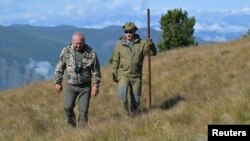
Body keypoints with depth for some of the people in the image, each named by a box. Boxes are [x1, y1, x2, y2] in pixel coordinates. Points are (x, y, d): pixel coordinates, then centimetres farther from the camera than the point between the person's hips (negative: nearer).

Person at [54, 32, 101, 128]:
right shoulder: (66, 51, -5)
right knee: (68, 107, -7)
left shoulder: (91, 53, -7)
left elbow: (95, 70, -1)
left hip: (85, 86, -1)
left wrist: (95, 85, -5)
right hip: (71, 85, 1)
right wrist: (58, 82, 4)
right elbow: (60, 68, 3)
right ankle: (72, 125, 16)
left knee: (83, 110, -2)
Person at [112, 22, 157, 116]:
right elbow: (115, 60, 8)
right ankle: (126, 110, 2)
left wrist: (151, 44, -26)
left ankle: (132, 115, 26)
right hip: (123, 75, -1)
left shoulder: (141, 43, -1)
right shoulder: (120, 44, 1)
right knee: (122, 94, -23)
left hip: (136, 76, 1)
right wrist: (114, 74, 7)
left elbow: (153, 53, -6)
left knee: (136, 100, 6)